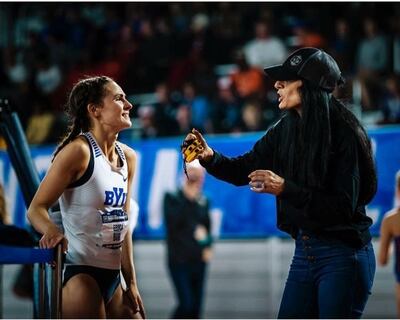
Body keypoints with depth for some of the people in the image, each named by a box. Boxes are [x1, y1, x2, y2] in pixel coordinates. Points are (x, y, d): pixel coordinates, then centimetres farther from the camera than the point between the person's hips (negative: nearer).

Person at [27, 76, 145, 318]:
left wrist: (131, 282, 15)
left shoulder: (129, 157, 10)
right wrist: (52, 231, -35)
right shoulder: (79, 151, -11)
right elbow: (37, 207, -14)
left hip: (112, 275, 8)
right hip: (77, 272, -8)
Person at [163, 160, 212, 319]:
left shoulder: (203, 200, 10)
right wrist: (189, 200, -16)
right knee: (186, 304, -14)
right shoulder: (172, 197, -2)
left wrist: (208, 247, 2)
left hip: (199, 260, 5)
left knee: (196, 306, 4)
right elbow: (174, 222, -17)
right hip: (179, 260, -4)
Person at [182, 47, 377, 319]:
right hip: (304, 252, 7)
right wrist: (209, 156, -8)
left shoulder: (344, 134, -15)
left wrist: (285, 188, -27)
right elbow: (243, 170, 12)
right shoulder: (286, 129, 4)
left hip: (343, 256, -7)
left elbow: (344, 206, -20)